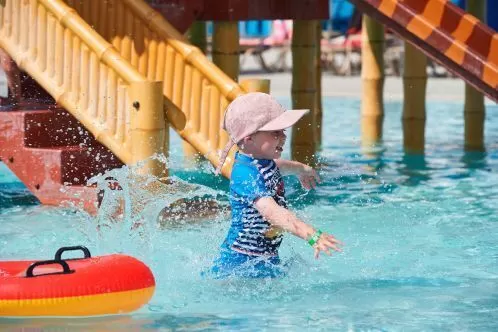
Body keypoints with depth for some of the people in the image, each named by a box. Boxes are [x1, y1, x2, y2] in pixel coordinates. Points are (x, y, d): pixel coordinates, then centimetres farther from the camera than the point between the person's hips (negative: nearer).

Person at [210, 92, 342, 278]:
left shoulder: (263, 161, 7)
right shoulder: (246, 174, -24)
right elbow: (272, 212, -39)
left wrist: (302, 169, 56)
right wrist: (312, 236, -50)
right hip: (240, 264, -10)